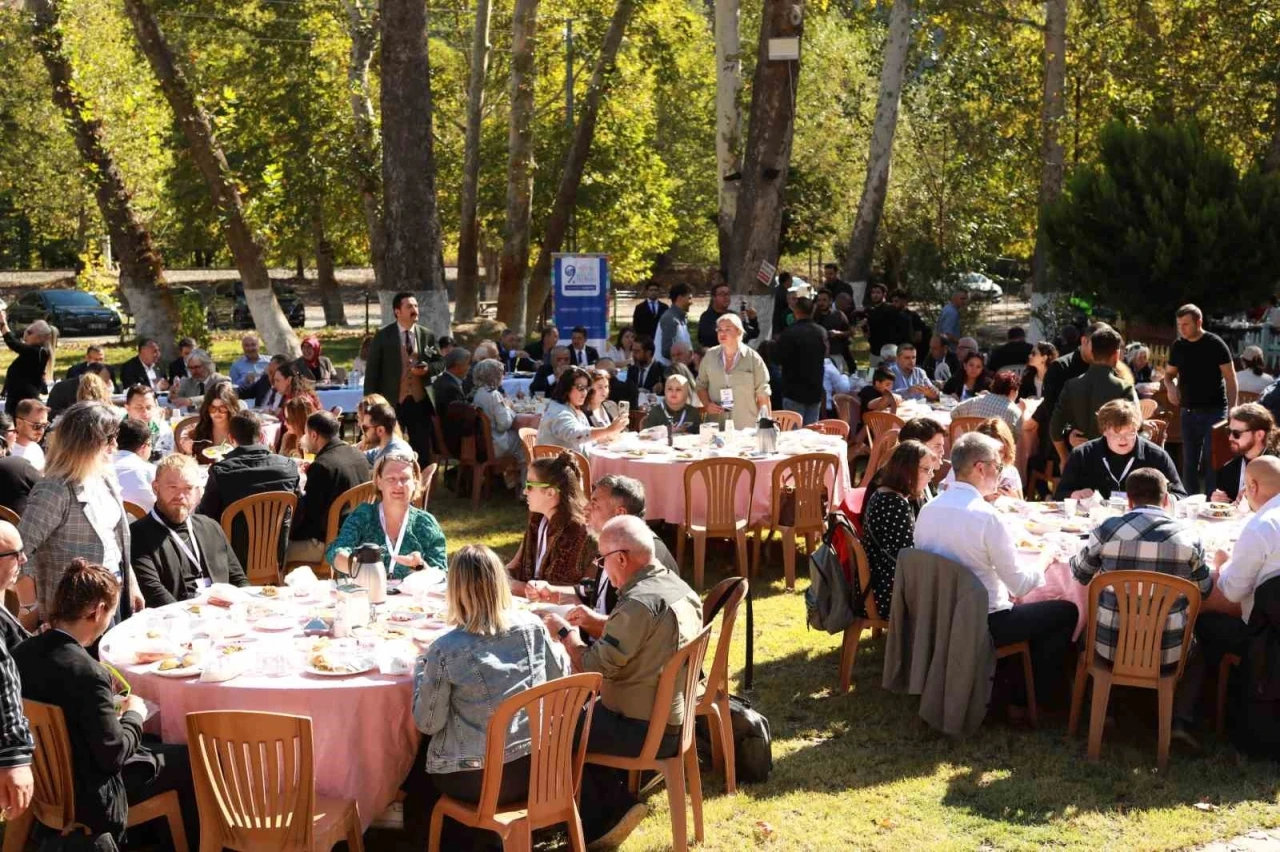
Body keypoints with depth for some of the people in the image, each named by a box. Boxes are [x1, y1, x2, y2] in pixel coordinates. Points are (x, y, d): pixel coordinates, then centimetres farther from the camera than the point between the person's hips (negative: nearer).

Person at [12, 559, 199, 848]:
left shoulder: (21, 653, -9)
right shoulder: (87, 672, -32)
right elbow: (113, 755, -23)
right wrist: (134, 714, -6)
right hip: (87, 798, -8)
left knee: (155, 744, 28)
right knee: (190, 759, 9)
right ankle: (192, 843, 31)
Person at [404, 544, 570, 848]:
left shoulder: (446, 649, -21)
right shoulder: (532, 627, -9)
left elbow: (427, 723, -11)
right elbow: (561, 674, 9)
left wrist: (421, 669, 3)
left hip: (475, 781, -5)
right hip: (536, 768, 5)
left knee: (415, 767, 27)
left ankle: (426, 843, 41)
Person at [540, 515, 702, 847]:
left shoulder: (640, 602, -25)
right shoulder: (677, 588, 5)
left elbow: (594, 668, -22)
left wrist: (564, 632, -7)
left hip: (645, 730, -9)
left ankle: (599, 820, 15)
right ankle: (613, 807, 18)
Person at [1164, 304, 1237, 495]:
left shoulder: (1215, 344, -8)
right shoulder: (1178, 346, 6)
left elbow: (1230, 378, -6)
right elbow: (1169, 373, 18)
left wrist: (1232, 410, -13)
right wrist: (1170, 386, -6)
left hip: (1214, 410, -5)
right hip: (1188, 411, 5)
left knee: (1211, 459, -7)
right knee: (1189, 461, 8)